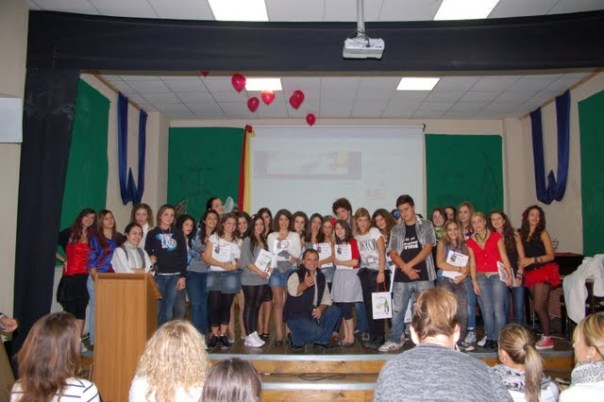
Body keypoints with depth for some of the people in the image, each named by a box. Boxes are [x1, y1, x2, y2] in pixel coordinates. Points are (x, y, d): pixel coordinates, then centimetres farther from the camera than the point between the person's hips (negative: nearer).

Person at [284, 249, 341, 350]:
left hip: (314, 314, 7)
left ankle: (321, 340, 4)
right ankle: (294, 338, 1)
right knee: (316, 331, -29)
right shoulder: (296, 275, -14)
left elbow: (326, 298, 6)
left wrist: (321, 308, -15)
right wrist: (304, 285, -57)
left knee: (335, 311, -12)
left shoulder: (321, 277, 7)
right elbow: (292, 291, -36)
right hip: (296, 316, -6)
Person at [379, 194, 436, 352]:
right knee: (397, 310, 4)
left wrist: (409, 265, -12)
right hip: (401, 277, 3)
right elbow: (393, 254, 5)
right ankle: (395, 341, 15)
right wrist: (406, 269, -10)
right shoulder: (396, 230, 11)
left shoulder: (426, 225, 5)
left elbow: (427, 248, -5)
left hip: (423, 276, -2)